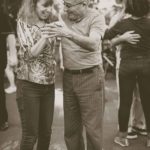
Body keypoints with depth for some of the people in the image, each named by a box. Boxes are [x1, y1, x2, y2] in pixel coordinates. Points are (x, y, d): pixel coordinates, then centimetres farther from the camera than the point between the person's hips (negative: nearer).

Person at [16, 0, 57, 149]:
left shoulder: (51, 23, 9)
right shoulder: (23, 22, -5)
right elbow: (29, 53, -13)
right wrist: (45, 35, -24)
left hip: (49, 83, 5)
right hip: (29, 84, -5)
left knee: (46, 131, 13)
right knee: (30, 133, 3)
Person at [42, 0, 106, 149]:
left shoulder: (96, 17, -11)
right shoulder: (63, 17, 4)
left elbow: (93, 44, -27)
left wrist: (67, 33, -36)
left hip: (90, 76, -5)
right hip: (68, 76, 5)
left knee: (92, 127, 2)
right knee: (70, 127, 13)